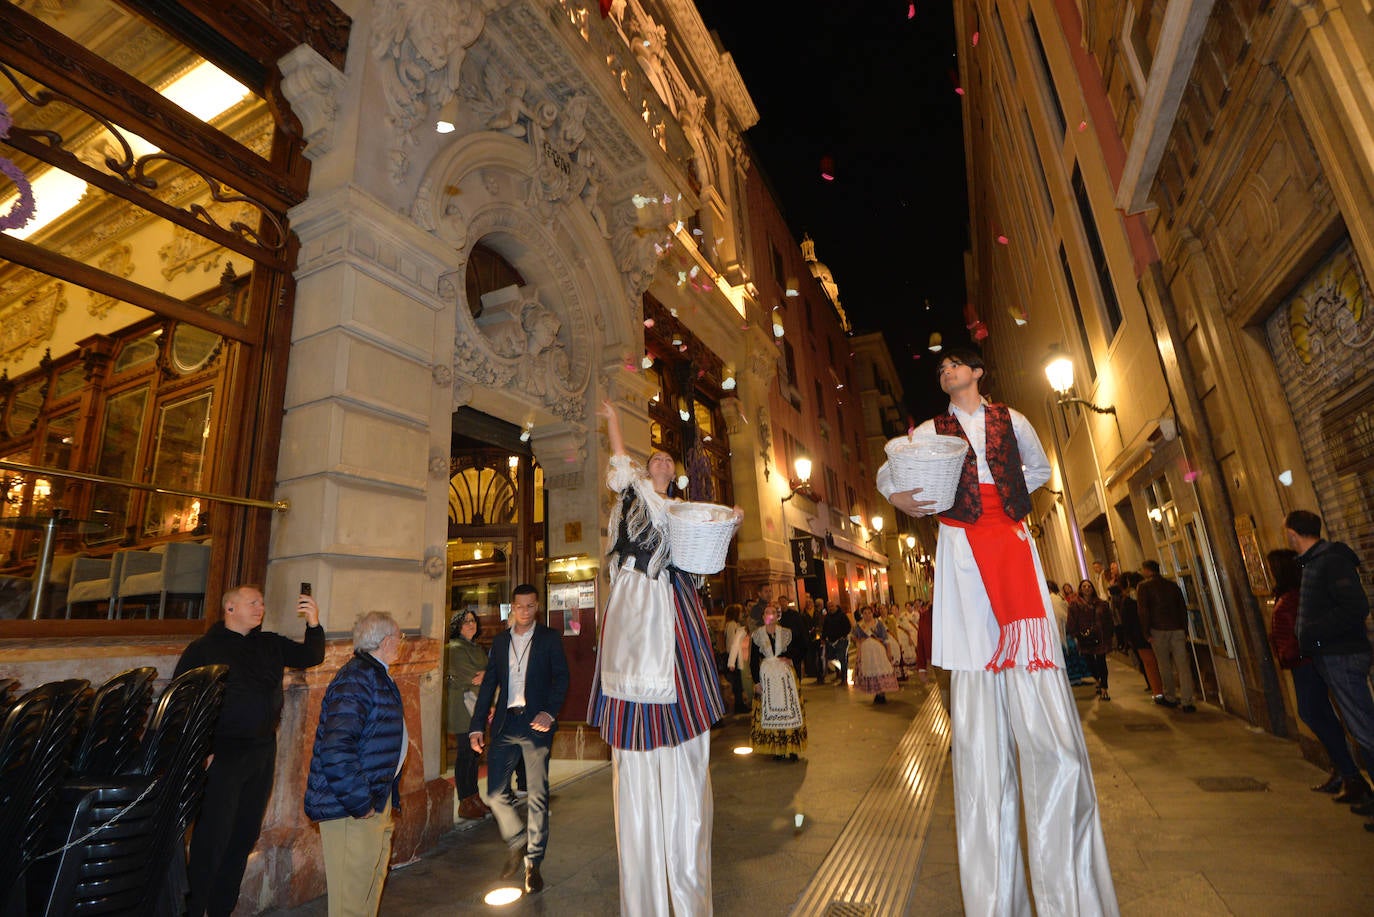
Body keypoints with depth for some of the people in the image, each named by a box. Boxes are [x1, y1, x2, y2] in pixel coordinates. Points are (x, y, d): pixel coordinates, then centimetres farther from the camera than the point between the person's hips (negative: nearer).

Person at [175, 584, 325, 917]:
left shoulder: (270, 645, 9)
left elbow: (311, 656, 5)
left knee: (245, 837, 15)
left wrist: (314, 624, -13)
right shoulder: (203, 649, -6)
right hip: (223, 753, -5)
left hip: (263, 751, 6)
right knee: (212, 839, 0)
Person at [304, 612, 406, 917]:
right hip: (351, 811, -10)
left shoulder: (377, 676, 10)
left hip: (377, 802, 10)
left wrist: (386, 798, 18)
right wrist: (359, 804, -23)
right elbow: (335, 750, -29)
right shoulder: (356, 679, -23)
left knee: (374, 880, 24)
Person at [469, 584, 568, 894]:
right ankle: (517, 843, 30)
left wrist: (550, 712, -20)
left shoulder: (549, 638, 2)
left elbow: (561, 677, -5)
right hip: (505, 724, 3)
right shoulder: (500, 641, 12)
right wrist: (476, 725, 6)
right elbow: (489, 684, 12)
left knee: (537, 796, 3)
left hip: (536, 723, -3)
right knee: (496, 792, 5)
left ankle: (533, 863, 19)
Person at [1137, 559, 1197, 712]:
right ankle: (1187, 702, -1)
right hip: (1177, 629, 4)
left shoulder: (1143, 586, -1)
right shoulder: (1172, 585, 13)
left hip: (1159, 630, -3)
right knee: (1183, 665, 1)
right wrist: (1185, 631, 15)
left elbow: (1143, 611, -7)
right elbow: (1183, 609, 12)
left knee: (1165, 665, 9)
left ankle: (1170, 698, 18)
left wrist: (1147, 632, -1)